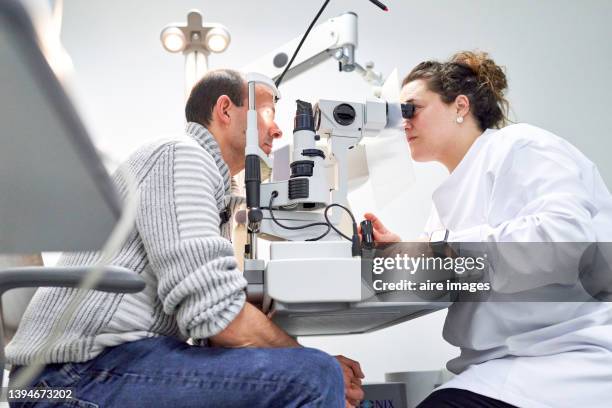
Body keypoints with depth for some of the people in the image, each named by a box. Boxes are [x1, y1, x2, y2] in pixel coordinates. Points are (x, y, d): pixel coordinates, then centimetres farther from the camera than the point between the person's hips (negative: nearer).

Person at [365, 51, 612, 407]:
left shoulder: (520, 146, -8)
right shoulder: (459, 187, 16)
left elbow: (564, 234, -27)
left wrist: (441, 249, -21)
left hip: (571, 359, -7)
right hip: (510, 363, 8)